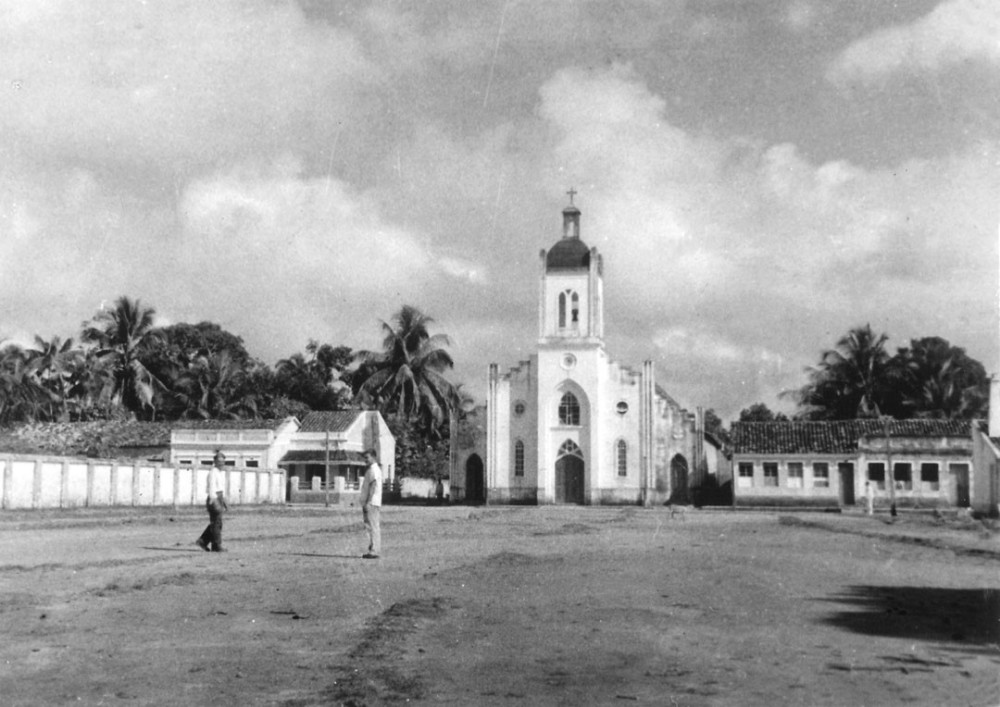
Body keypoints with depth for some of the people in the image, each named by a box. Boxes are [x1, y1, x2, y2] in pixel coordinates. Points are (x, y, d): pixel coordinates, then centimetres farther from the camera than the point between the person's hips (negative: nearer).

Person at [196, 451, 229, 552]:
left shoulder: (219, 472, 15)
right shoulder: (212, 472, -14)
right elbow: (211, 489, -21)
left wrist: (224, 502, 22)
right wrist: (215, 503, -27)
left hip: (218, 498, 9)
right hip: (214, 499, -9)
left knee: (215, 523, 11)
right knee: (216, 523, -4)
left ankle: (203, 541, 15)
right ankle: (216, 546, 3)